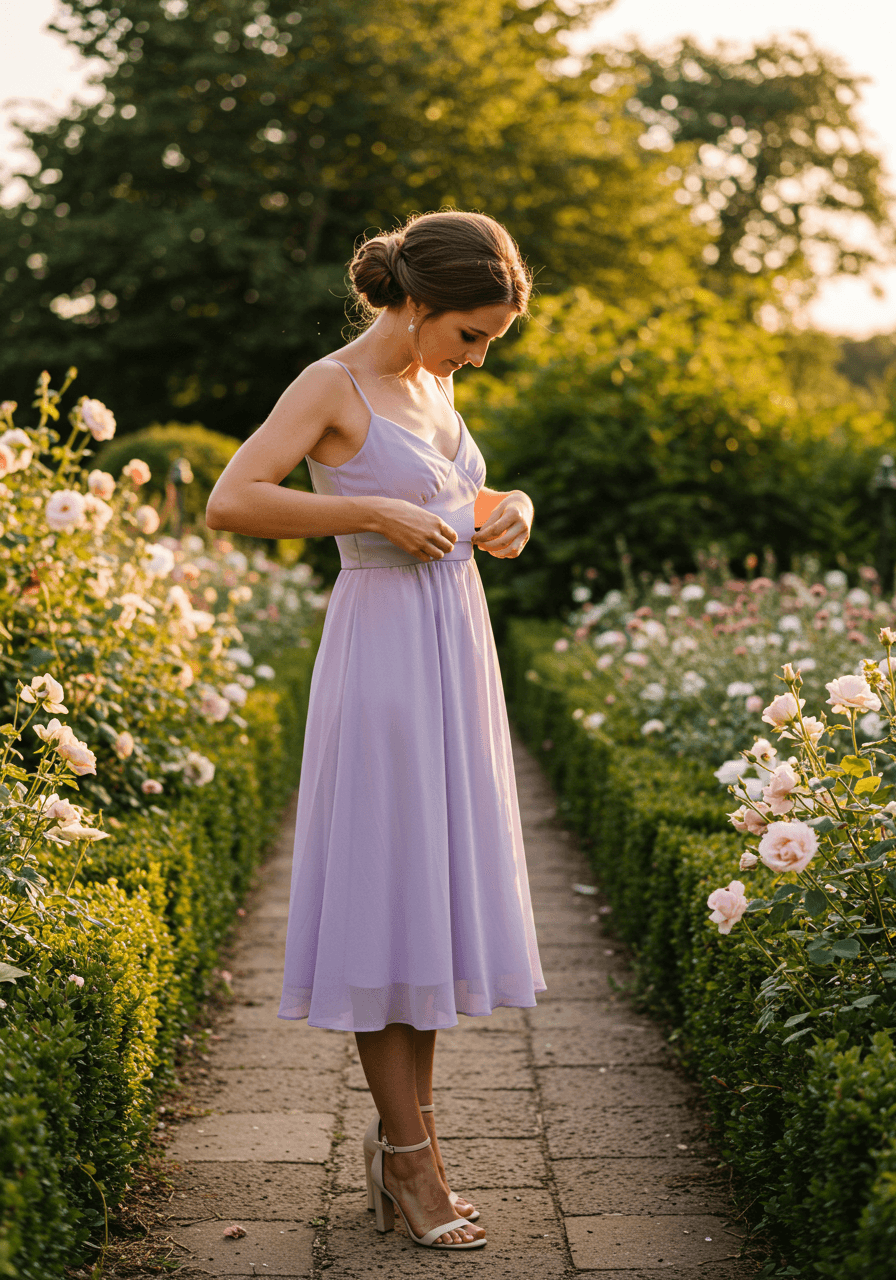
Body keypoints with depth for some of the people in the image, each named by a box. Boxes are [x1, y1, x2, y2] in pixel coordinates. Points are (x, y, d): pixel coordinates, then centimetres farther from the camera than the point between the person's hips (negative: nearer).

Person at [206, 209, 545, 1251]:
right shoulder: (330, 386, -9)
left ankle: (401, 1133, 19)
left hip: (456, 655, 8)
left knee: (438, 891, 9)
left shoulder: (427, 385, 14)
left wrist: (508, 508, 6)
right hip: (383, 654, -8)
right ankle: (410, 1155, 6)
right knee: (383, 893, -3)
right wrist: (378, 515, -20)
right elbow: (227, 504, -19)